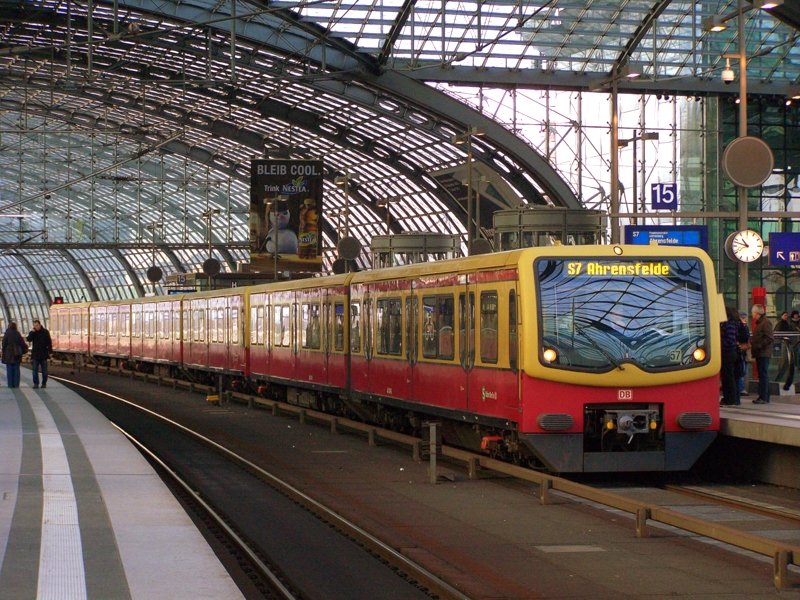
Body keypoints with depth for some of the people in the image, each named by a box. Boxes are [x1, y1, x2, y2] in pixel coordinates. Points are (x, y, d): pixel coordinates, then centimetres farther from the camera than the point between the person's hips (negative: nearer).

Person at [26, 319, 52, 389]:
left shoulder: (45, 332, 0)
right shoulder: (33, 332, 4)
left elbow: (49, 342, 2)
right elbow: (28, 339, -12)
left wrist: (50, 351, -3)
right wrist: (32, 332, -19)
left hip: (43, 354, -1)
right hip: (35, 354, 1)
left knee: (44, 371, 5)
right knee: (35, 370, -1)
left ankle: (44, 383, 13)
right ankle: (36, 383, 4)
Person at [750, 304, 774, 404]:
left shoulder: (766, 323, -12)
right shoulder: (758, 323, 18)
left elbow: (769, 338, -19)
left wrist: (758, 346, -20)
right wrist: (751, 341, 12)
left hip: (764, 353, -10)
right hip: (759, 353, 10)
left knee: (763, 375, -9)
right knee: (761, 375, 11)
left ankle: (764, 397, -9)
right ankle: (763, 396, 14)